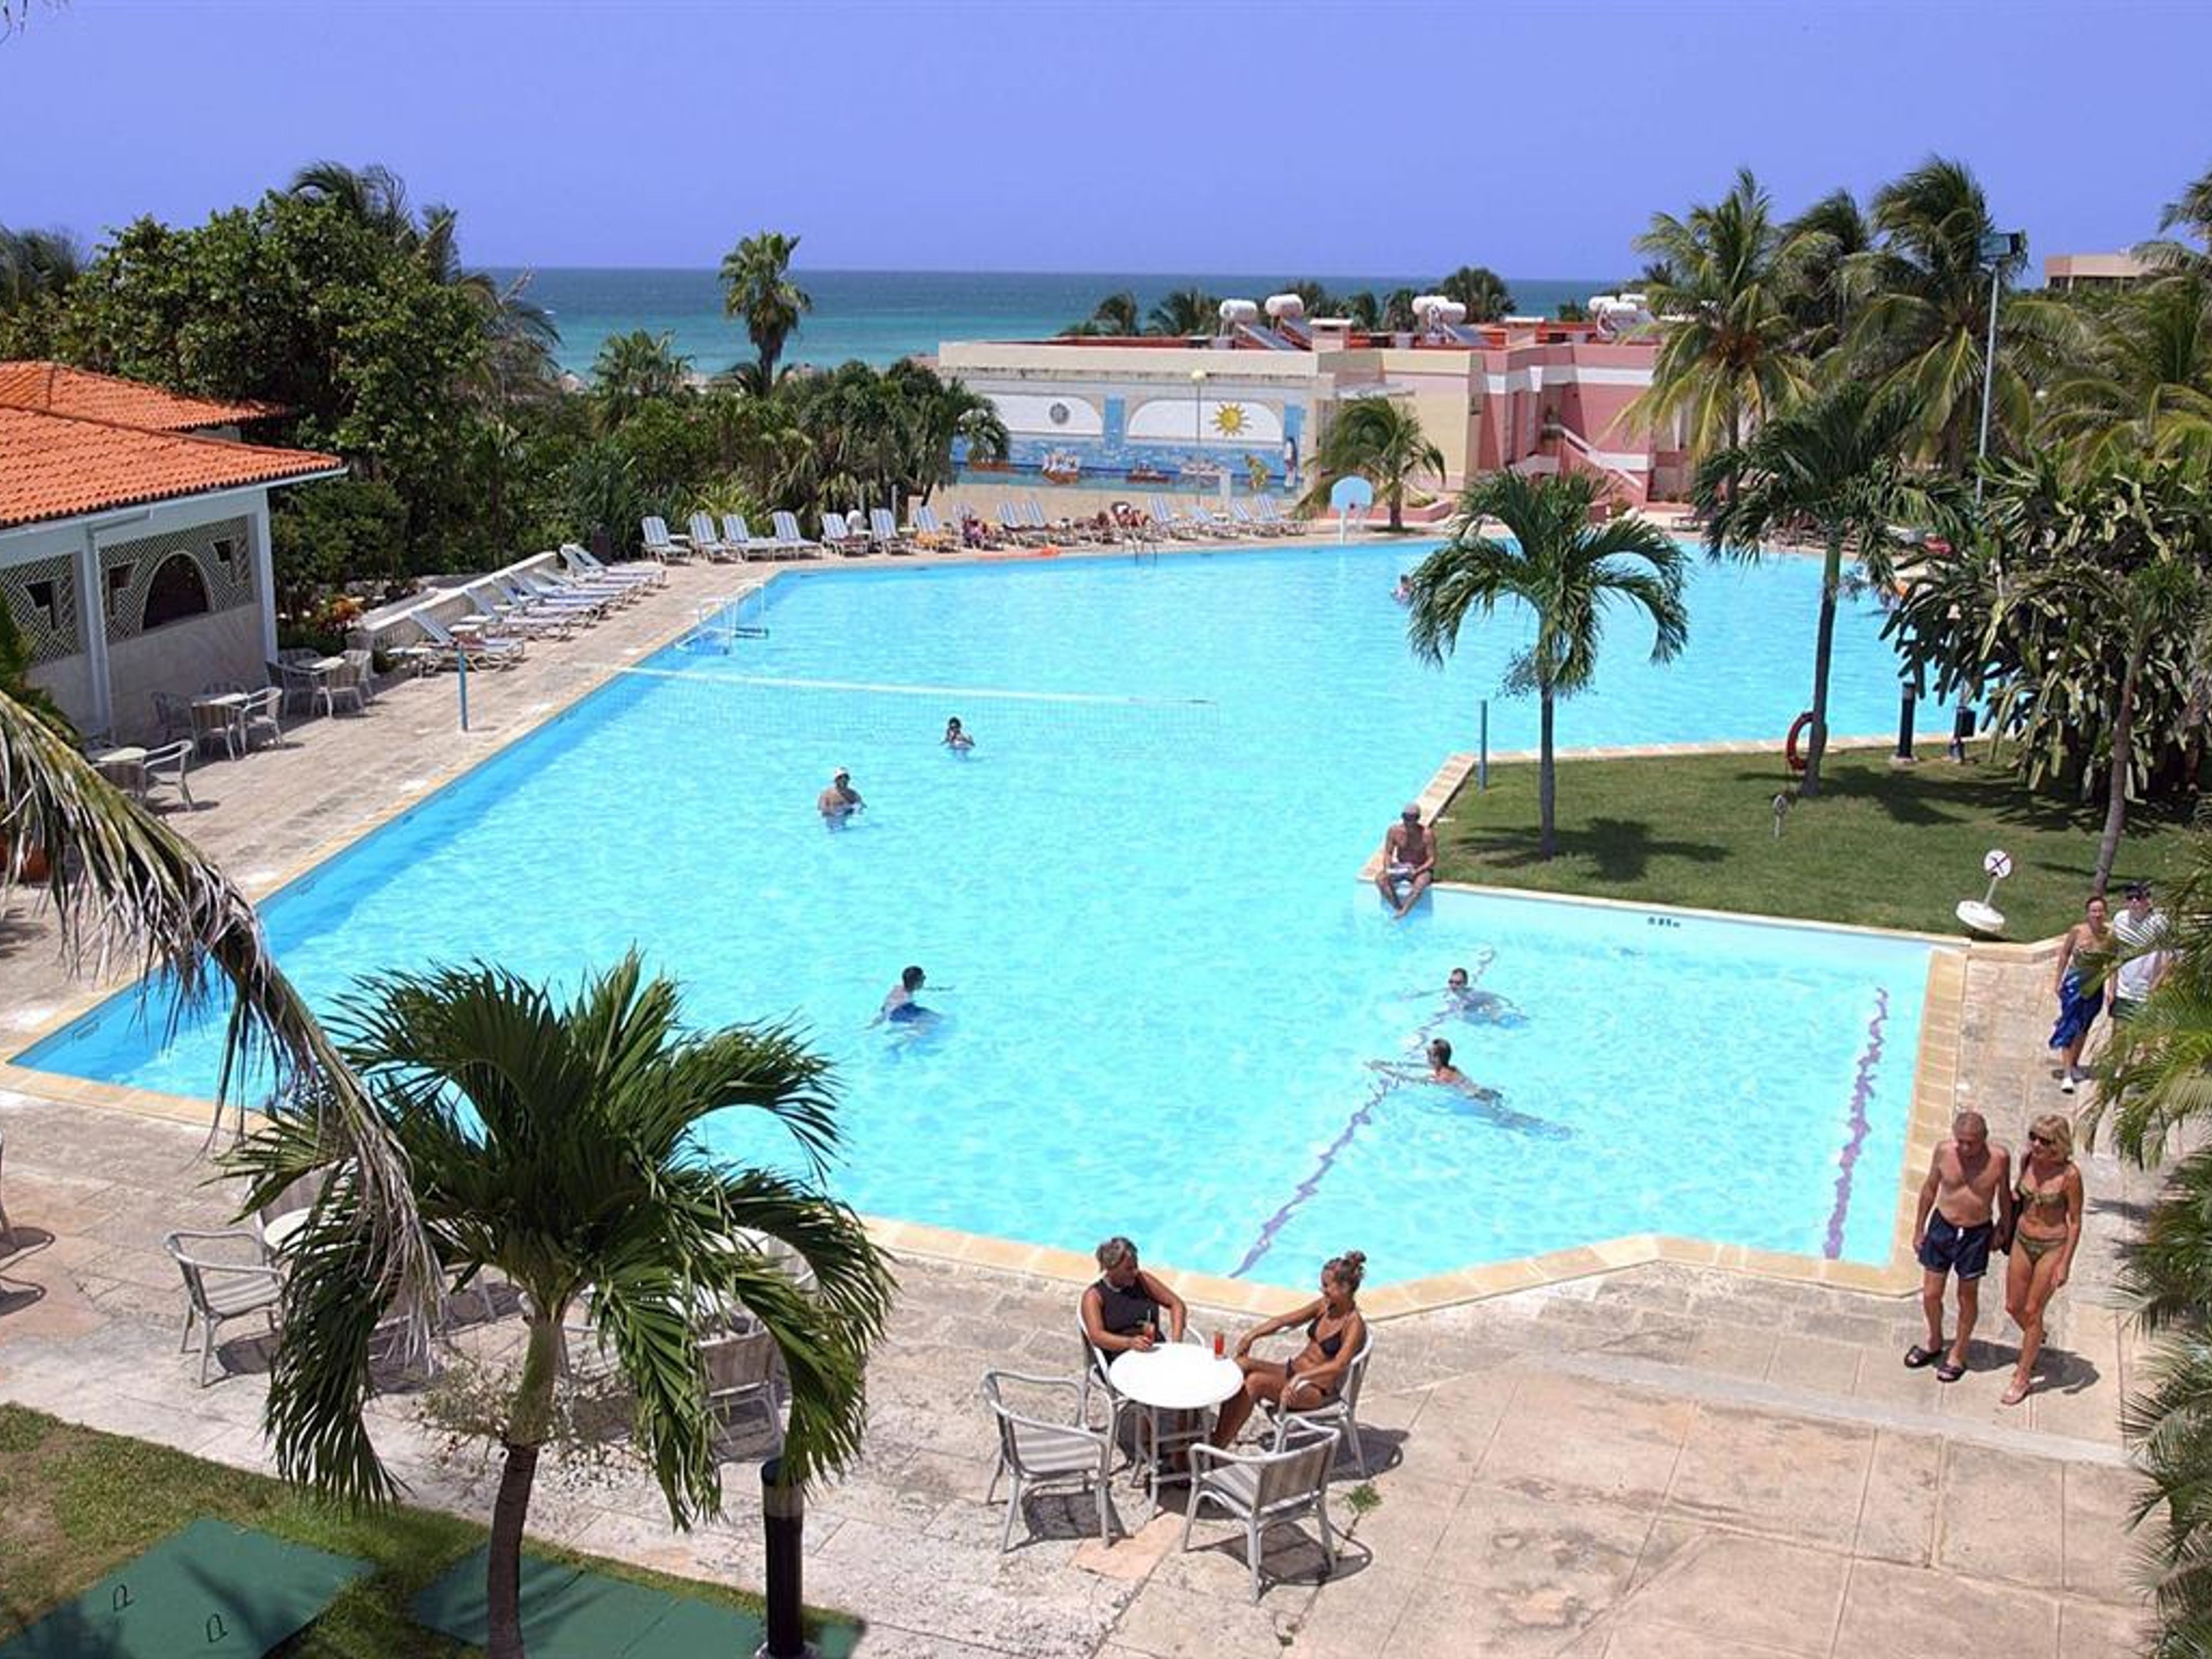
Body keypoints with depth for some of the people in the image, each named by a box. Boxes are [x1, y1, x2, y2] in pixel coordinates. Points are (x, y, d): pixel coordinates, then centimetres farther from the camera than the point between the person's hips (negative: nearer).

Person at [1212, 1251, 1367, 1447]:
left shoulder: (1354, 1325, -15)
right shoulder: (1324, 1306, 6)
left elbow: (1339, 1365, -29)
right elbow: (1284, 1321, 11)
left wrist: (1300, 1377, -40)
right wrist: (1253, 1334, -6)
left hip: (1318, 1390, -7)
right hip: (1293, 1369, 8)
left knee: (1255, 1381, -29)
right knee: (1240, 1365, -17)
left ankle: (1217, 1447, -23)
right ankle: (1221, 1436, -20)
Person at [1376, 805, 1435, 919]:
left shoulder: (1427, 834, -18)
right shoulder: (1395, 831, -8)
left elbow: (1432, 860, -15)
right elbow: (1388, 853, -1)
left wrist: (1416, 872, -31)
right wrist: (1388, 869, -20)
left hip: (1421, 869, -4)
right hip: (1400, 867, 4)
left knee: (1419, 886, -38)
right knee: (1380, 880, -24)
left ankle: (1401, 914, -37)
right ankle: (1399, 909, -26)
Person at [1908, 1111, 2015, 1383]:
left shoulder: (1999, 1158, -16)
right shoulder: (1944, 1151, -12)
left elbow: (2004, 1194, 1)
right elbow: (1930, 1188, 2)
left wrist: (2004, 1230, 9)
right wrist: (1919, 1229, 7)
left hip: (1977, 1234, -1)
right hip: (1942, 1226, 2)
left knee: (1968, 1297, 13)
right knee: (1931, 1294, 9)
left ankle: (1958, 1353, 32)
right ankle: (1935, 1342, 36)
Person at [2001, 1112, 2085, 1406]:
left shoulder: (2069, 1175, -22)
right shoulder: (2027, 1160, -7)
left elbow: (2075, 1222, -14)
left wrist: (2065, 1264, -14)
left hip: (2052, 1247, -5)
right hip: (2023, 1240, 5)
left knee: (2032, 1311, 3)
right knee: (2013, 1307, 15)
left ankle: (2023, 1378, 19)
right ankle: (2036, 1341, 48)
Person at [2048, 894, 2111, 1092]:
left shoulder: (2110, 936, -8)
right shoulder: (2077, 931, -12)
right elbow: (2064, 954, 0)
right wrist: (2057, 980, 2)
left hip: (2095, 988, 2)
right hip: (2074, 984, -2)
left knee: (2083, 1028, 16)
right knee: (2070, 1027, -7)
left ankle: (2074, 1064, 35)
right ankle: (2067, 1074, -7)